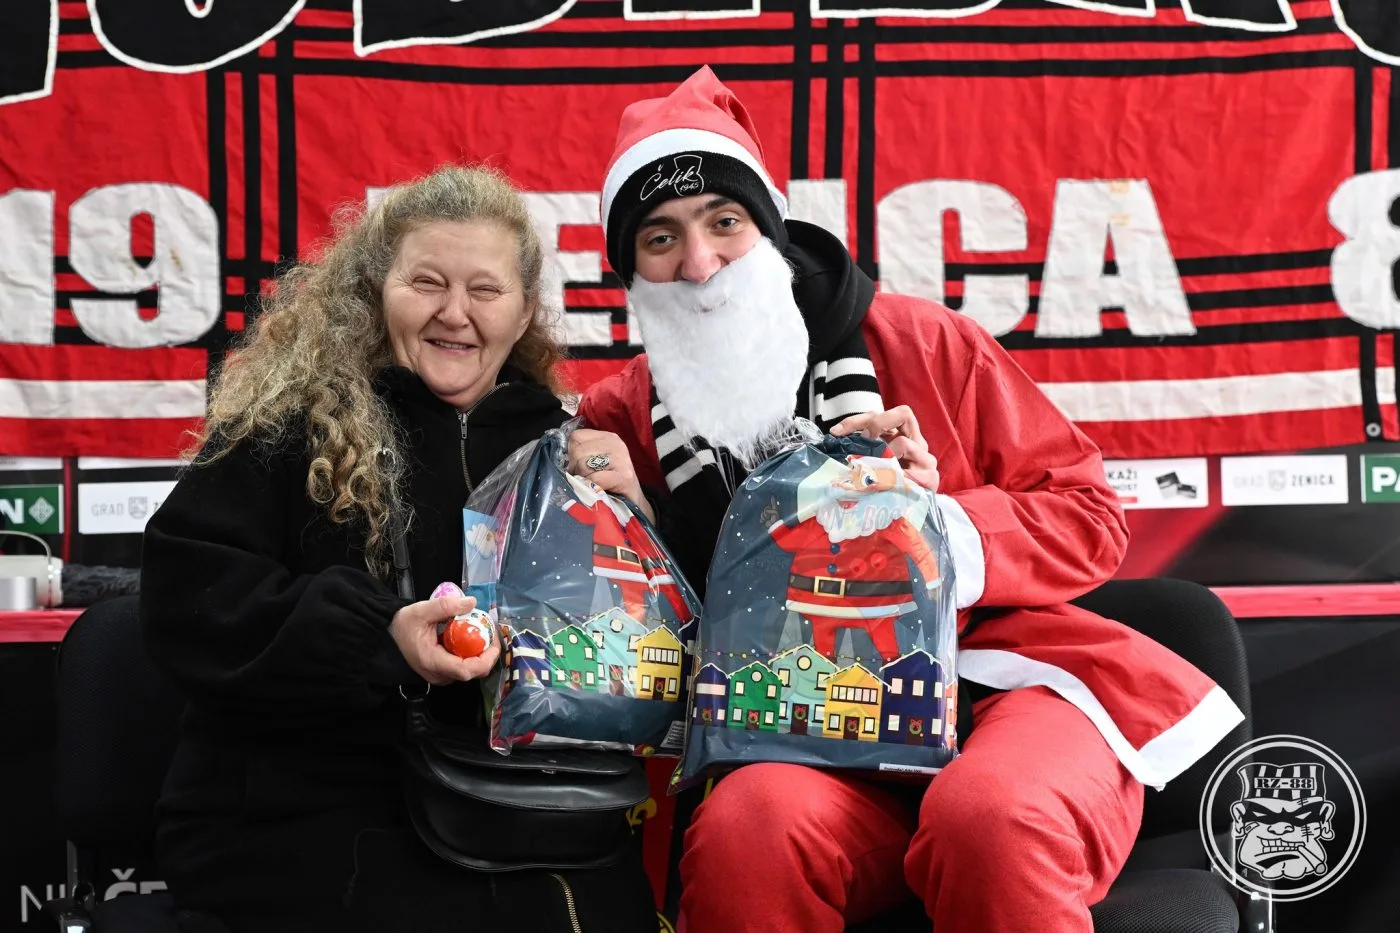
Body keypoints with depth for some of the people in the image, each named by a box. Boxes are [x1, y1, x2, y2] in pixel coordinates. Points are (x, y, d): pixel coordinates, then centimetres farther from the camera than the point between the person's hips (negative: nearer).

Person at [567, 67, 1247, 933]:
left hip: (1002, 669, -1)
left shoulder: (921, 343, 3)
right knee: (745, 832, -34)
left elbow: (1089, 518, 6)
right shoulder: (622, 416, 9)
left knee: (989, 820, -36)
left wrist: (939, 525, -11)